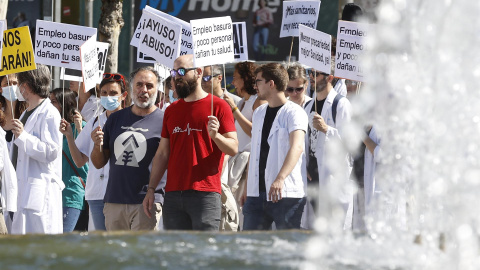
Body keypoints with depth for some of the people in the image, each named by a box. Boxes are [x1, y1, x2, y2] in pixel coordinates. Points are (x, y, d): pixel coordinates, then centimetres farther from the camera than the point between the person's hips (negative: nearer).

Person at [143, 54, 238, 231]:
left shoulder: (218, 106, 2)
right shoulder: (171, 110, 18)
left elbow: (233, 148, -3)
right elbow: (162, 153, 19)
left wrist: (215, 135, -22)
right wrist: (151, 189, 11)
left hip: (205, 195, -5)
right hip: (173, 195, 5)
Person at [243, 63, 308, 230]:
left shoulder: (294, 112, -7)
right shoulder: (258, 113, 18)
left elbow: (297, 147, -23)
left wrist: (280, 179, -37)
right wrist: (247, 186, 19)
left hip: (286, 193, -7)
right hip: (257, 193, 7)